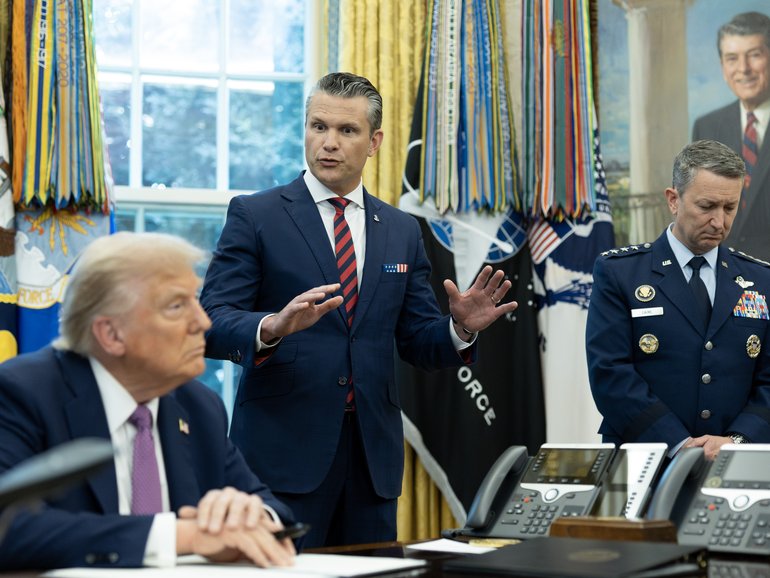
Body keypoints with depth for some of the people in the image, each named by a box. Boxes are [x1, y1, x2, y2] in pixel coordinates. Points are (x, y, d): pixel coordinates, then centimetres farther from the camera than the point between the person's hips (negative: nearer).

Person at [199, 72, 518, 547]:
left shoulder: (402, 231, 12)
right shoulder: (255, 216, -1)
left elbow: (419, 344, 12)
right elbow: (212, 324, -9)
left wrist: (460, 329, -10)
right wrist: (273, 327, -29)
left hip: (373, 450, 4)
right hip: (284, 447, -4)